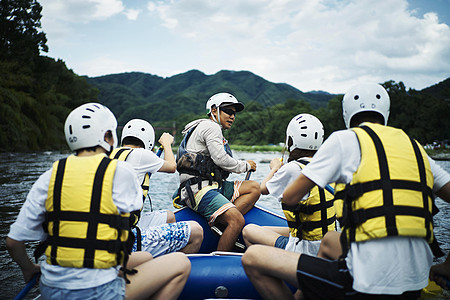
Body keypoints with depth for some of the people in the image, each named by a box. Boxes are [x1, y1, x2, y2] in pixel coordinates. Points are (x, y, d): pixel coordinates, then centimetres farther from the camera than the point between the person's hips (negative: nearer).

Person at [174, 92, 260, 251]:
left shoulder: (209, 128, 28)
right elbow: (221, 159, -15)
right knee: (237, 221, -23)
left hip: (212, 186, 10)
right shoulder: (211, 127, -4)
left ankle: (220, 223, -11)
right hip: (199, 189, -10)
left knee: (254, 188, 1)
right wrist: (245, 166, 1)